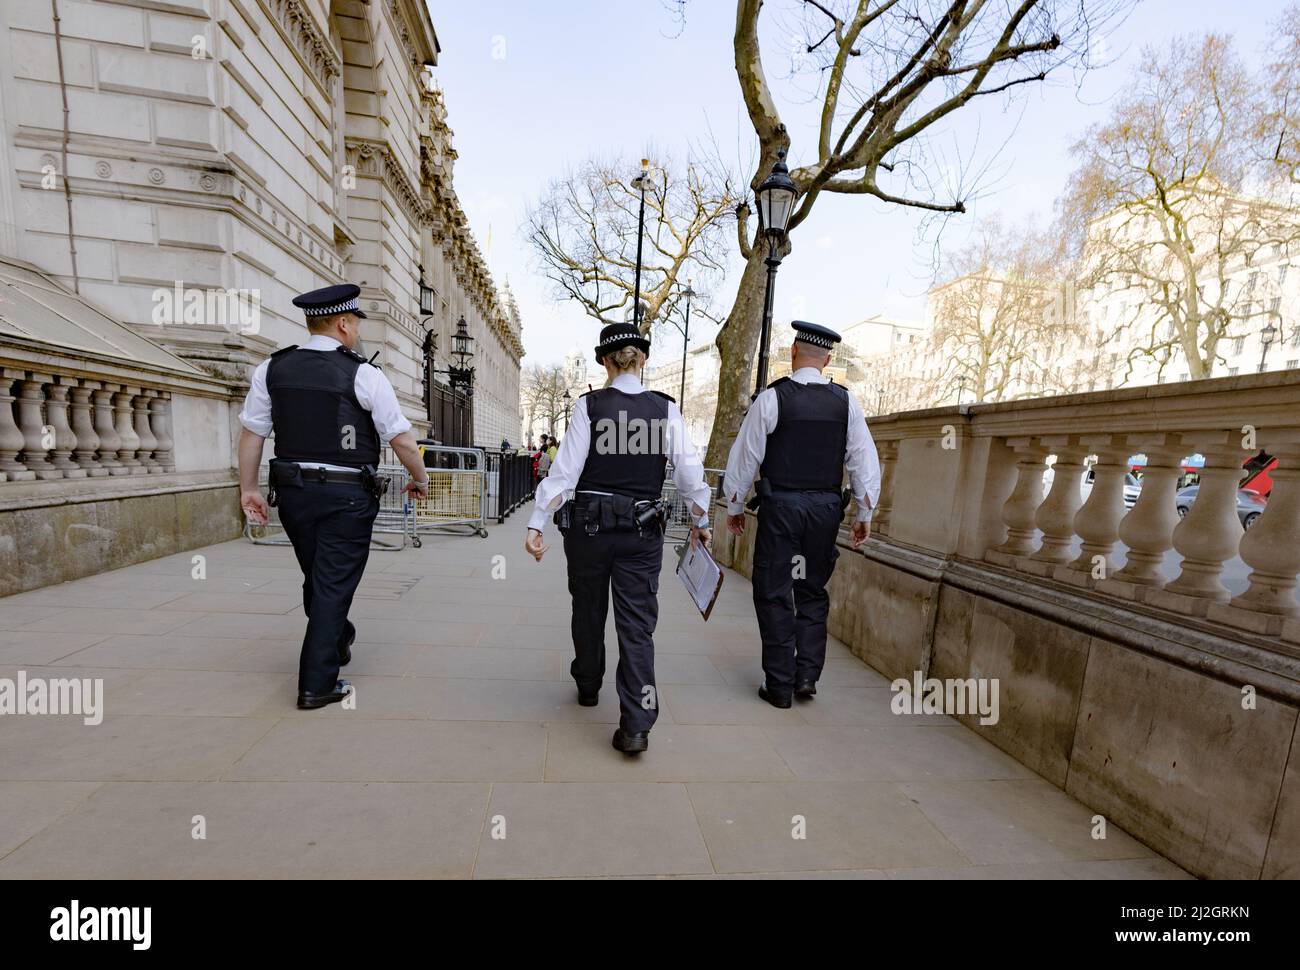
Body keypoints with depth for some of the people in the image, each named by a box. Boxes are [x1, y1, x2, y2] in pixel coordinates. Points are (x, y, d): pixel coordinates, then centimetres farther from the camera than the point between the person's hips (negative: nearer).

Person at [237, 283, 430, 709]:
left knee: (316, 578, 23)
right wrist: (420, 478, 6)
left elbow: (251, 433, 7)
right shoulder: (363, 375, -10)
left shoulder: (271, 368, 4)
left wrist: (248, 487, 14)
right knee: (334, 586, 4)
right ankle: (317, 684, 12)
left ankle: (338, 640, 48)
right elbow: (402, 440, -10)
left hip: (293, 491, 6)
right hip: (347, 495, -5)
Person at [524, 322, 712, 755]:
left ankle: (588, 687, 42)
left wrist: (536, 523, -7)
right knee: (637, 624, 7)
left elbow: (565, 470, -11)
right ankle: (637, 724, 4)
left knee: (588, 611, 20)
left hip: (588, 524, 0)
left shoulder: (589, 405, -7)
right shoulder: (665, 408, -2)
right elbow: (689, 472, -2)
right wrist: (701, 521, 10)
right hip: (643, 529, 1)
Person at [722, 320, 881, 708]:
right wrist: (865, 514, 12)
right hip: (826, 507, 4)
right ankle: (807, 675, 16)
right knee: (813, 592, 18)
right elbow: (865, 459, 5)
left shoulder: (772, 397, -5)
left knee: (773, 594, 6)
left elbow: (745, 456, -3)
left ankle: (779, 685, 13)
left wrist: (734, 507, 8)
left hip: (780, 505, -3)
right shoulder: (845, 401, 4)